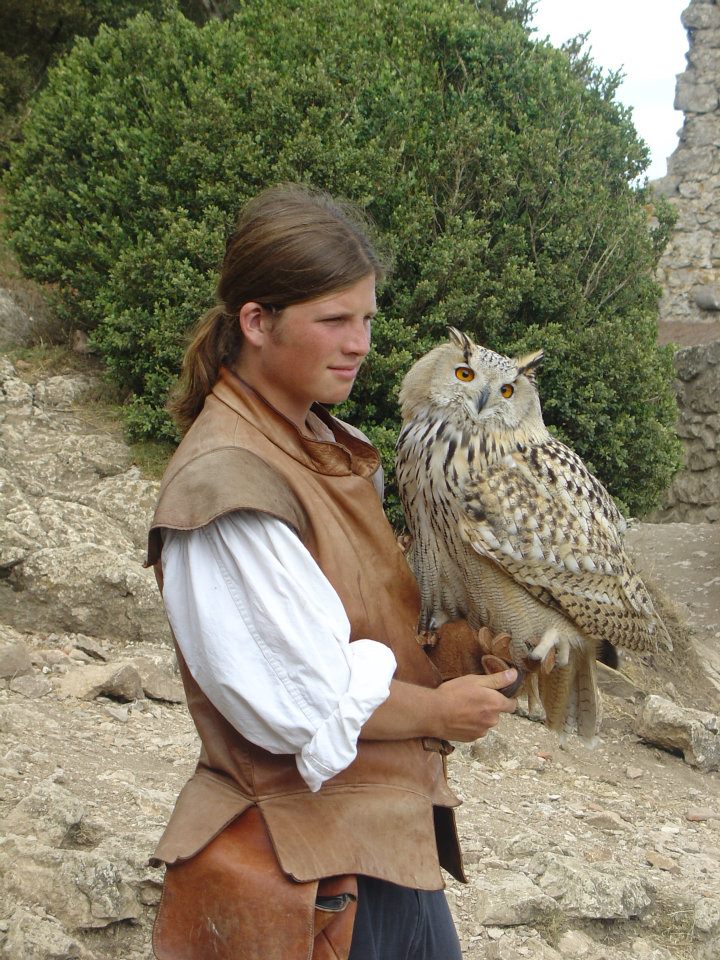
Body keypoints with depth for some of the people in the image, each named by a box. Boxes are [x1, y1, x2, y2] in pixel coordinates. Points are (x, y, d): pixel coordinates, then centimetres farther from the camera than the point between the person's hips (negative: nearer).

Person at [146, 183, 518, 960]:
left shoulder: (332, 449, 8)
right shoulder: (227, 484, -22)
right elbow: (299, 702, -23)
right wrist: (439, 712, -9)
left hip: (391, 831, 9)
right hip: (306, 860, -9)